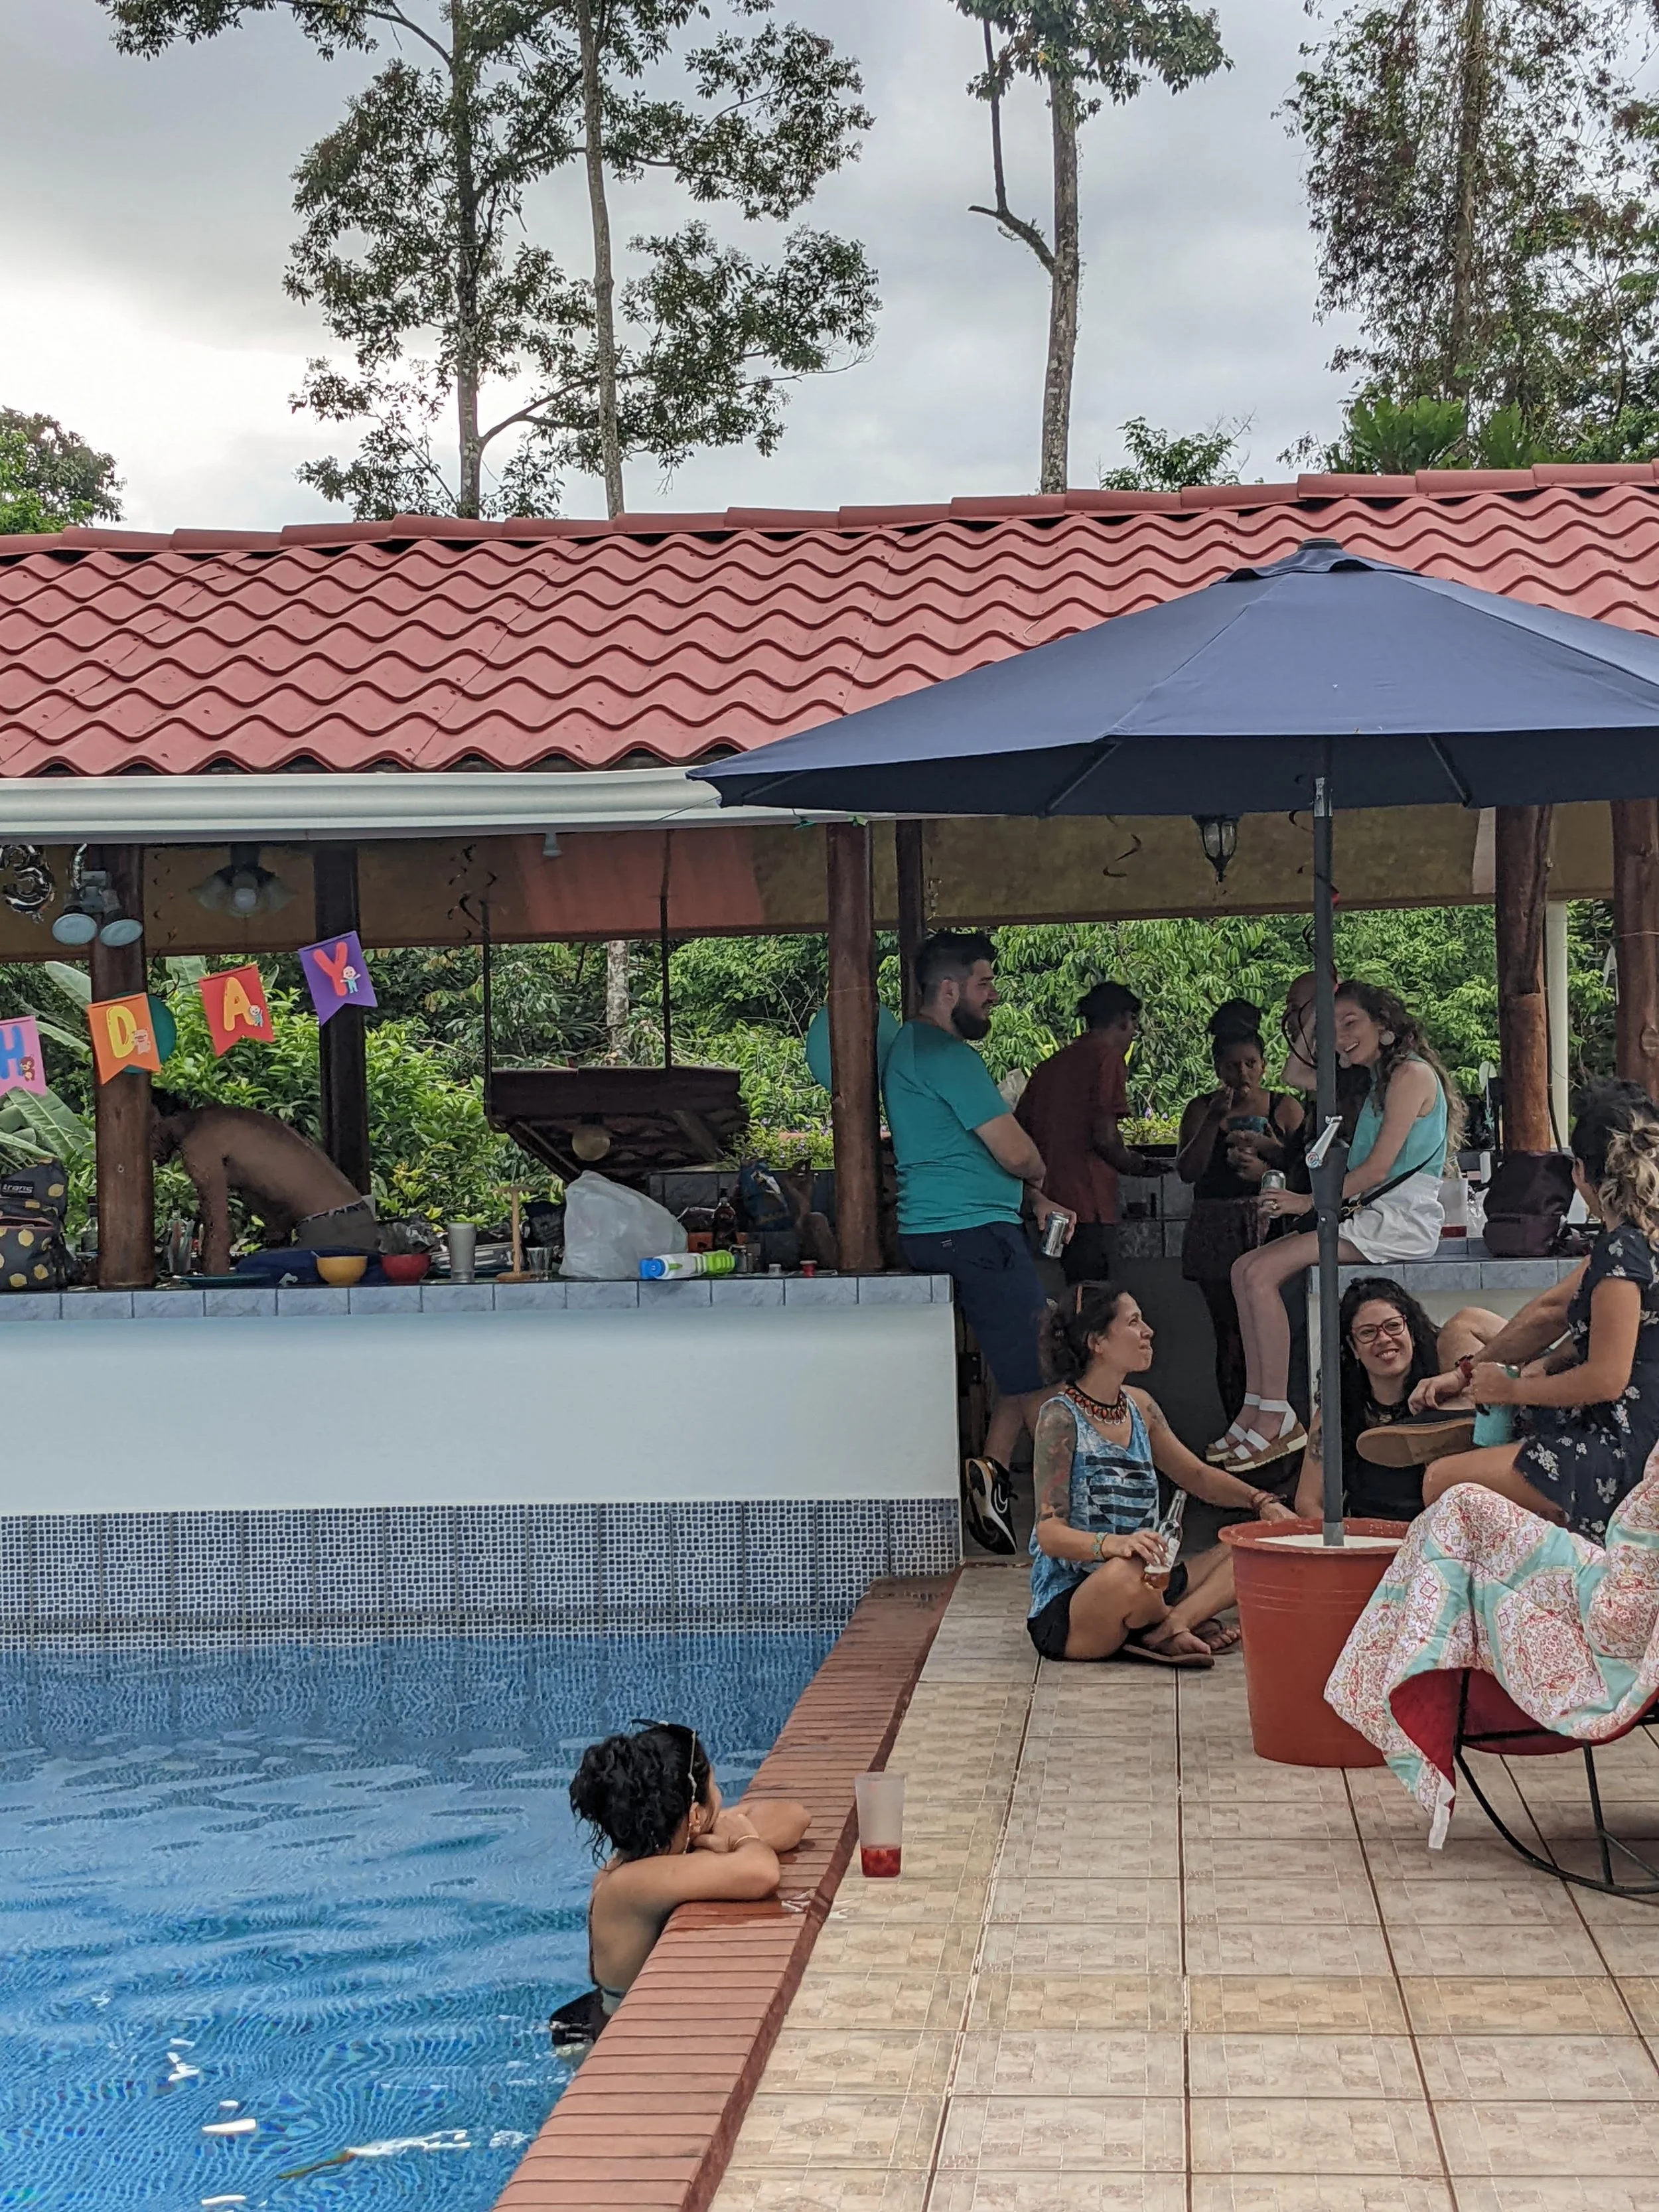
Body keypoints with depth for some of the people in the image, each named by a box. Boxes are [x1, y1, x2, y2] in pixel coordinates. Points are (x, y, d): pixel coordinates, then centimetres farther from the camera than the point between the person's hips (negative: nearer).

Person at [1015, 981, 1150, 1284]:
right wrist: (1136, 1165, 4)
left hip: (1052, 1201, 8)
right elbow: (1104, 1137, -14)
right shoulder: (1109, 1058, -6)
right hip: (1088, 1200, -8)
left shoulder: (1050, 1065, 15)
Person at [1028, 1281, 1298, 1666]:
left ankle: (1168, 1629, -19)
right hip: (1066, 1612, -8)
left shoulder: (1139, 1407, 8)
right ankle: (1191, 1622, -6)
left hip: (1142, 1583, 8)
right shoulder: (1061, 1416, -14)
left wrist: (1261, 1502, 7)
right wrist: (1115, 1544, -38)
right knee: (1127, 1573, -40)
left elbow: (1196, 1475, 23)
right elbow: (1051, 1534, -20)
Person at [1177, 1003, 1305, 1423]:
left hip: (1270, 1226, -1)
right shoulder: (1201, 1109, 8)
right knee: (1230, 1334, 1)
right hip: (1217, 1231, 1)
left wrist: (1275, 1155, -16)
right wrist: (1214, 1120, -11)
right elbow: (1187, 1171, -2)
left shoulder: (1285, 1108, 7)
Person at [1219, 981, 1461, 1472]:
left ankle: (1277, 1418, -23)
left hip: (1401, 1220, -10)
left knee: (1262, 1272, -22)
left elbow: (1378, 1168, -14)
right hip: (1370, 1216, 10)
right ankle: (1255, 1409, -12)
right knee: (1246, 1268, -4)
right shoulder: (1380, 1081, 23)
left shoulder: (1411, 1073, -8)